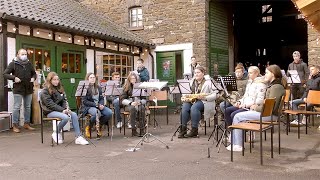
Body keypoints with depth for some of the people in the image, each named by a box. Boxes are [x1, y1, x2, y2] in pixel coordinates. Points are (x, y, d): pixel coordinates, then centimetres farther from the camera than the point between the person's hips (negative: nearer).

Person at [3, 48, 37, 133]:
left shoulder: (29, 64, 11)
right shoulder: (13, 64, -2)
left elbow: (34, 73, 23)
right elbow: (5, 74, -2)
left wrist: (33, 78, 1)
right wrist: (14, 78, -16)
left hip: (29, 89, 5)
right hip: (18, 89, -5)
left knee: (28, 107, 11)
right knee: (16, 107, -2)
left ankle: (27, 124, 22)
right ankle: (15, 126, 6)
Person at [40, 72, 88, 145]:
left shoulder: (59, 88, 15)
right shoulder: (45, 91, -7)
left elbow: (64, 100, 14)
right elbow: (50, 104, -16)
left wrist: (66, 108, -7)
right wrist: (62, 110, -21)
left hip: (60, 110, 7)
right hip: (50, 111, -7)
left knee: (74, 115, -20)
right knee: (66, 117, -32)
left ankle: (78, 137, -20)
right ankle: (56, 133, -5)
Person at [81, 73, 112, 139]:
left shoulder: (98, 88, 15)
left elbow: (101, 98, 13)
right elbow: (84, 101, -10)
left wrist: (101, 105, -10)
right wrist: (96, 104, -19)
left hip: (99, 106, 6)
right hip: (88, 107, -5)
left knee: (109, 113, -22)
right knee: (97, 113, -38)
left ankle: (99, 125, 3)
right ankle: (88, 125, -7)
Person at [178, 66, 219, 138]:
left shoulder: (208, 82, 5)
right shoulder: (191, 82, 22)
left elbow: (216, 94, -4)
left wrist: (205, 97, -17)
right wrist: (184, 97, -3)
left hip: (204, 102, -4)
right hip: (191, 100, 5)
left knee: (194, 107, -36)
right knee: (184, 107, -29)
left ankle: (194, 130, -29)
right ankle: (183, 129, -25)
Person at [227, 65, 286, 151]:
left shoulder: (276, 87, -17)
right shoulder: (272, 85, 15)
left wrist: (256, 108, -11)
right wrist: (257, 105, 5)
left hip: (270, 115, -10)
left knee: (238, 117, -10)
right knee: (238, 116, 10)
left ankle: (238, 145, -2)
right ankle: (235, 142, 11)